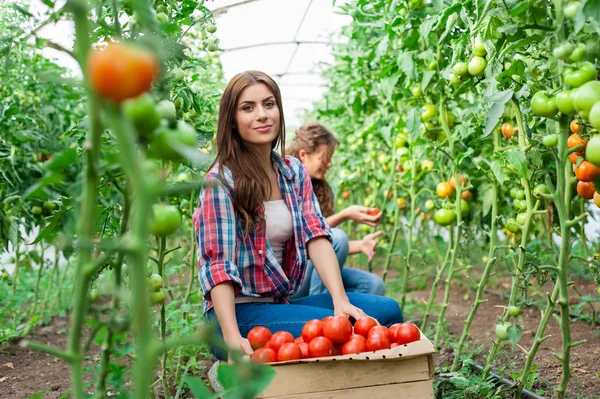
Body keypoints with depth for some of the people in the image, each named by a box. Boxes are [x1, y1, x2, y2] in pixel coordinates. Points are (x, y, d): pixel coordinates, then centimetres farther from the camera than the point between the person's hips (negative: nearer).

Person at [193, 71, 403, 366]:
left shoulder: (294, 172, 8)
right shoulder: (220, 182, -11)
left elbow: (316, 237, -4)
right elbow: (217, 264, -18)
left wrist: (341, 301, -18)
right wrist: (232, 338, -31)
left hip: (285, 302, 6)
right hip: (238, 311, -6)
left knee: (387, 311, -9)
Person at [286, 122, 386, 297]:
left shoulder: (322, 190, 10)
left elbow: (332, 247, 7)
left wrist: (360, 244, -13)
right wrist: (345, 215, -21)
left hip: (313, 271, 7)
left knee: (373, 285, -12)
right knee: (337, 237, -29)